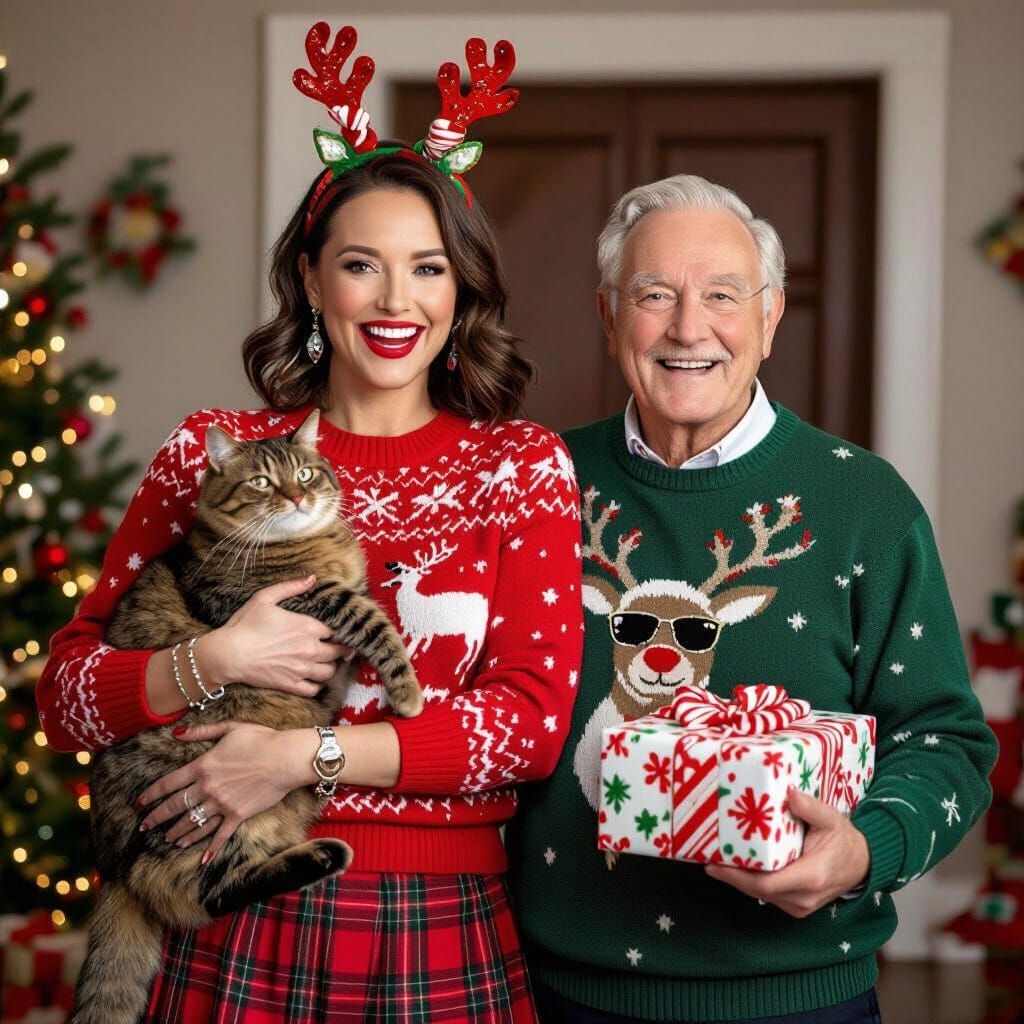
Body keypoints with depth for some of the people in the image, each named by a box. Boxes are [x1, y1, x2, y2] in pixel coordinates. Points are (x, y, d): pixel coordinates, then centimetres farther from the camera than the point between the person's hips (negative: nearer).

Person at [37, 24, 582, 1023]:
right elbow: (65, 692, 1)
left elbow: (535, 716, -9)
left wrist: (301, 757, -15)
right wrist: (211, 664, -18)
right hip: (242, 928, 1)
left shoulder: (523, 466, 1)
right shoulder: (215, 452, 1)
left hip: (444, 932, 0)